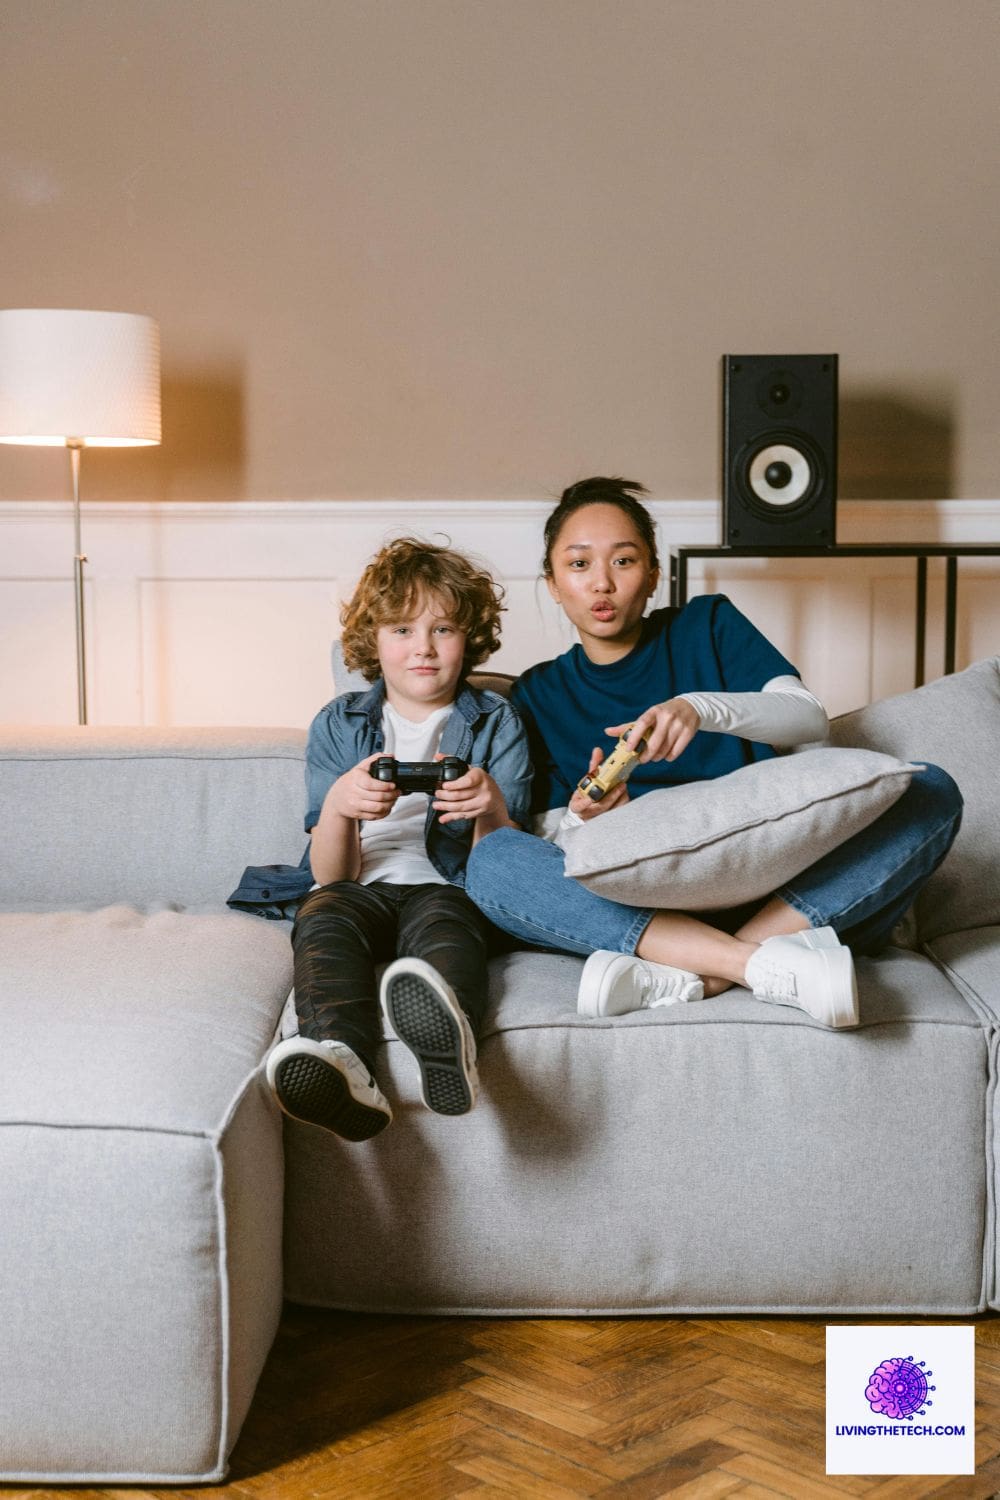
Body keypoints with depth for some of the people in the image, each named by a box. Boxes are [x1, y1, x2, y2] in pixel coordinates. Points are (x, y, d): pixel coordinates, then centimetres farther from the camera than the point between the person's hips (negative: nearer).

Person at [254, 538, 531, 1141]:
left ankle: (449, 1044, -69)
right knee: (322, 915, -33)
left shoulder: (497, 723, 12)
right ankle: (341, 1062, -59)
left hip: (450, 890, -1)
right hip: (363, 889, 2)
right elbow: (331, 874, 4)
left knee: (443, 919, -36)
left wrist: (492, 810, -21)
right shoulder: (339, 725, 14)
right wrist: (338, 806, -19)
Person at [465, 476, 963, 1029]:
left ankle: (690, 977, -36)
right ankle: (766, 963, -36)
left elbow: (809, 718, -1)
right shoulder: (538, 694, 16)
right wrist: (584, 820, -17)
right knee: (491, 861, -27)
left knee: (929, 792, -23)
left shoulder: (707, 625, 15)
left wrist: (700, 708, -20)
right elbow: (549, 833, 8)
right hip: (640, 906, -1)